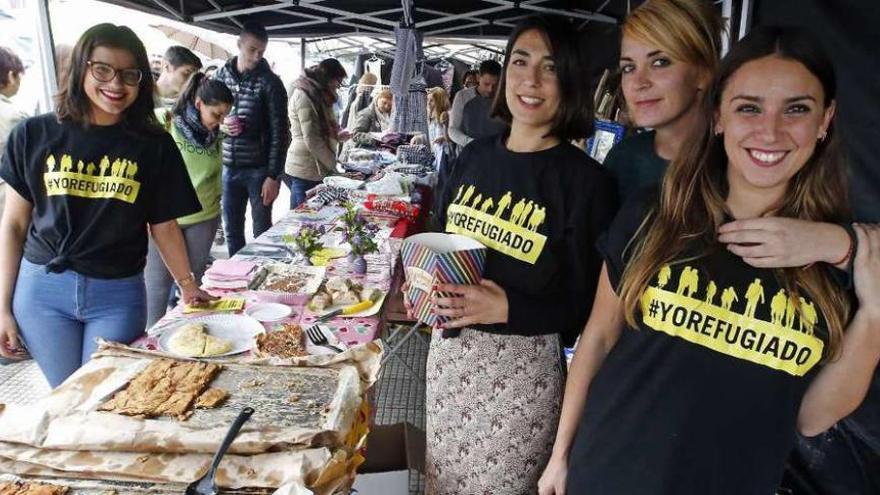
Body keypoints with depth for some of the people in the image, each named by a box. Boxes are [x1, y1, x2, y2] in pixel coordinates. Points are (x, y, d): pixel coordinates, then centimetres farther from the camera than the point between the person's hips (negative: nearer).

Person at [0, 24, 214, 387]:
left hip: (118, 294, 0)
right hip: (42, 288, 1)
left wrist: (187, 284, -5)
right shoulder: (34, 136, 0)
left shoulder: (154, 146, -1)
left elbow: (164, 226, 4)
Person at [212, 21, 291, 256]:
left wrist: (274, 176, -13)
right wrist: (219, 124, -8)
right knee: (231, 229, 13)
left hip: (259, 168, -4)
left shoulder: (270, 82, -6)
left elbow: (279, 132, -8)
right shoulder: (220, 76, 5)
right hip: (228, 167, 4)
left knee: (262, 230, 5)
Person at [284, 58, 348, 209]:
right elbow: (311, 140, -17)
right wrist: (333, 165, -10)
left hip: (317, 170, 9)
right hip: (305, 173, -9)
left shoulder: (318, 96, 16)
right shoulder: (304, 95, -13)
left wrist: (336, 136, 9)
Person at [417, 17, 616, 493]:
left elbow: (589, 303, -12)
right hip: (449, 349, 5)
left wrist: (509, 308, -25)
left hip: (524, 365, -4)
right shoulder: (474, 156, 3)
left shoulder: (586, 181, -13)